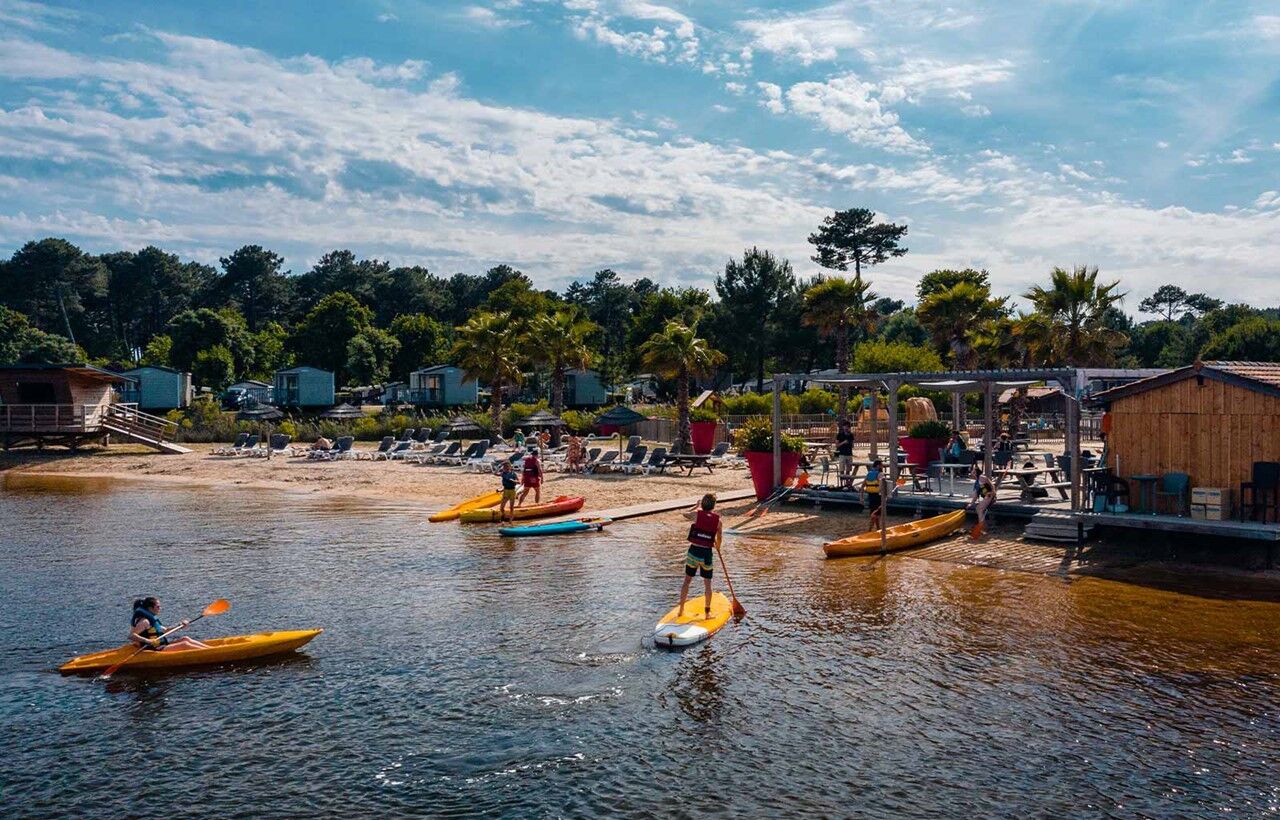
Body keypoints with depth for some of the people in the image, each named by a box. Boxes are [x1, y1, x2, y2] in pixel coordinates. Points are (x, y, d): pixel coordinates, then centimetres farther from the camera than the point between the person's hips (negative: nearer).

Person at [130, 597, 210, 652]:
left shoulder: (152, 618, 13)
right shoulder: (144, 621, -17)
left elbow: (164, 630, 25)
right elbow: (131, 635, -28)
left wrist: (179, 625, 19)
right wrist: (147, 641, -41)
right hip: (154, 650, -10)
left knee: (185, 638, 4)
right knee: (184, 644, -16)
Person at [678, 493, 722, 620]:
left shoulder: (697, 515, -7)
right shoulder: (717, 520, -4)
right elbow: (718, 539, 6)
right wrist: (717, 547, 27)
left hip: (694, 551, 0)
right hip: (707, 554, 0)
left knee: (687, 580, 13)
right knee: (707, 584, 12)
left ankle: (681, 610, 16)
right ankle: (707, 612, 19)